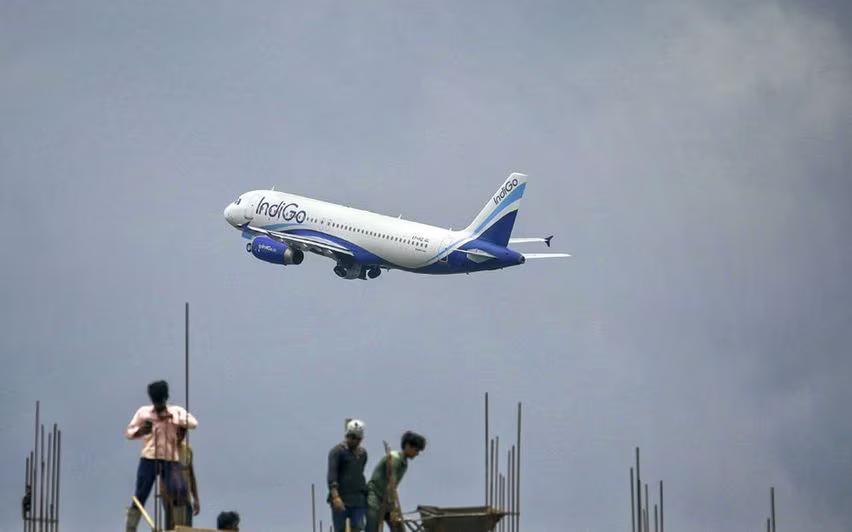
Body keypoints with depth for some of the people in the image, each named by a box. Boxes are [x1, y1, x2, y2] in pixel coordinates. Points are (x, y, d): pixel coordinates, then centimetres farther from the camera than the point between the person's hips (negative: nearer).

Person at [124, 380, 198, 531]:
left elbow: (193, 423, -7)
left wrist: (172, 417, -16)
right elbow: (128, 432, 9)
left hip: (170, 461, 0)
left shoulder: (176, 411, 8)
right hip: (149, 459, 0)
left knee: (179, 494, -14)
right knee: (139, 498, -3)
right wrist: (140, 431, -14)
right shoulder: (143, 412, 8)